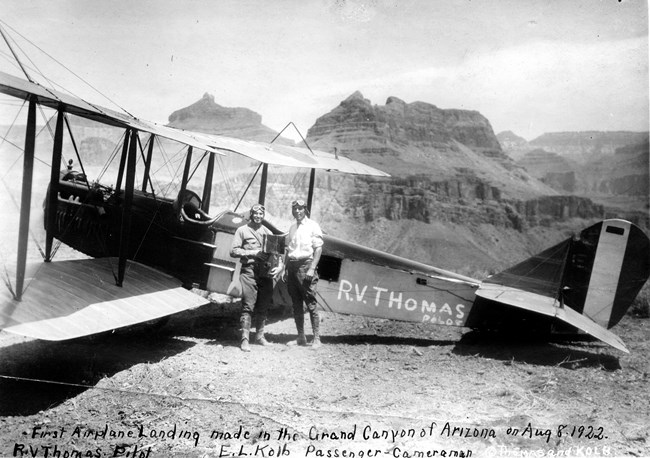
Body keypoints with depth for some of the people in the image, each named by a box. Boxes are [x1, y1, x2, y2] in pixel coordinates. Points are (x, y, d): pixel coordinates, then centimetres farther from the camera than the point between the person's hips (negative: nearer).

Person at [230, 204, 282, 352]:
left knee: (264, 306, 9)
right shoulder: (242, 230, 5)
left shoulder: (268, 232, 17)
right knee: (248, 306, -9)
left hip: (266, 272, 4)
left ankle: (260, 336, 21)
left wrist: (279, 266, -6)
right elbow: (233, 251, -2)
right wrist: (252, 252, -12)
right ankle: (244, 339, -6)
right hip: (249, 271, -4)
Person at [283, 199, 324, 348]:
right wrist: (286, 268, 13)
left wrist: (312, 269, -15)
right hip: (292, 266, 7)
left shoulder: (313, 226, -2)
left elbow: (318, 249, -8)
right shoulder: (292, 227, 18)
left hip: (305, 264, -7)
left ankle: (316, 338, -2)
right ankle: (301, 338, 16)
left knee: (310, 304, -7)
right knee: (296, 305, 9)